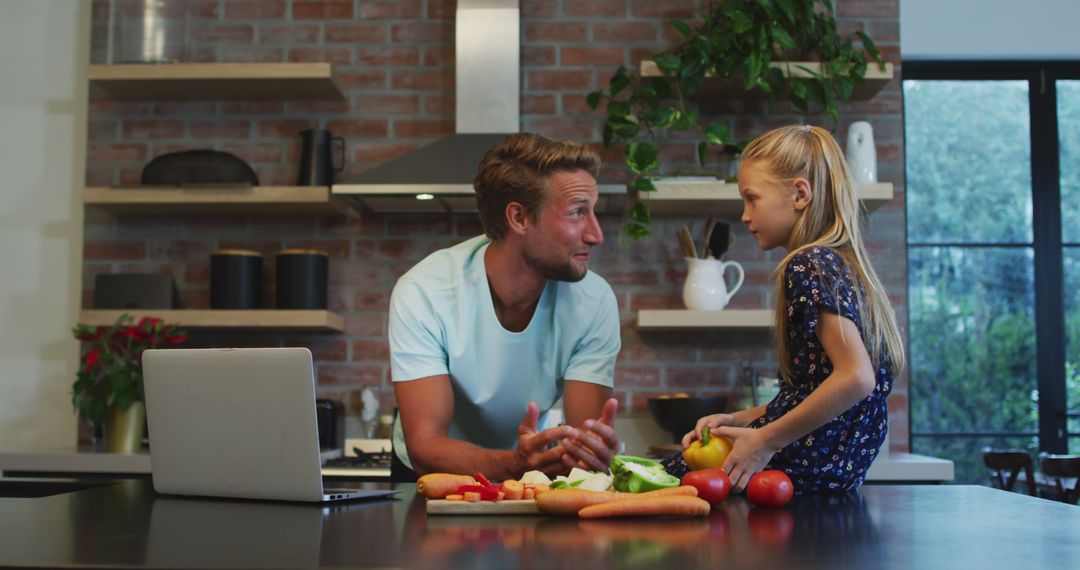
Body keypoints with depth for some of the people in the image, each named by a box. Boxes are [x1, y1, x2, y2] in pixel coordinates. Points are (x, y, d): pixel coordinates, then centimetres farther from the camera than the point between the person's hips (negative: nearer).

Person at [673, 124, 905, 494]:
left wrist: (765, 440, -20)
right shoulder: (840, 262, 15)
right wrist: (736, 420, 10)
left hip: (810, 464, -10)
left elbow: (856, 378, -26)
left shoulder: (808, 265, -14)